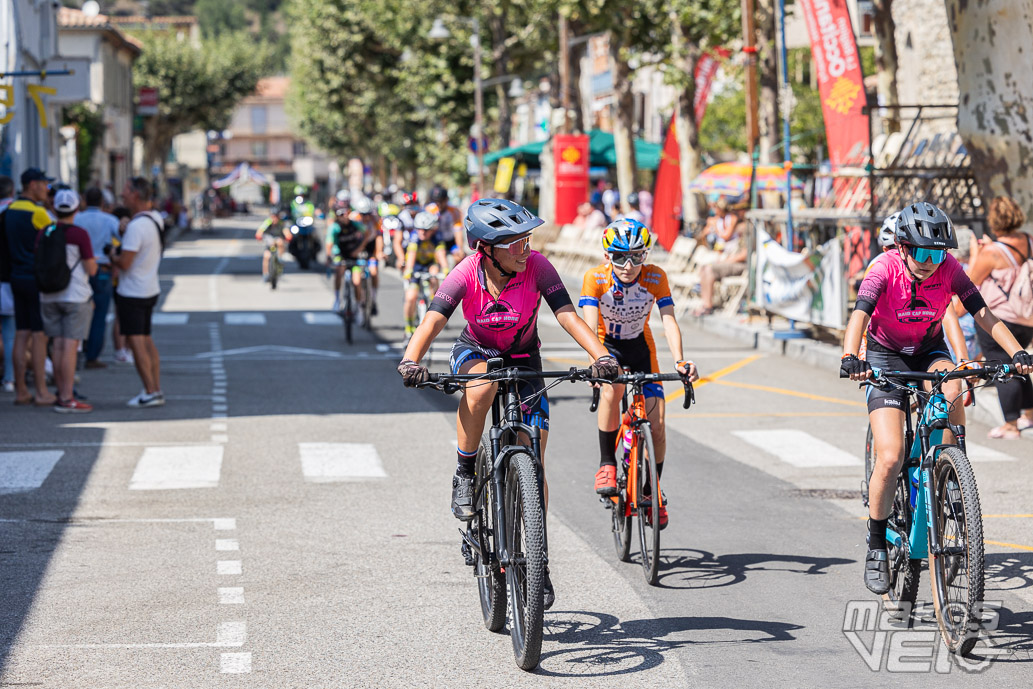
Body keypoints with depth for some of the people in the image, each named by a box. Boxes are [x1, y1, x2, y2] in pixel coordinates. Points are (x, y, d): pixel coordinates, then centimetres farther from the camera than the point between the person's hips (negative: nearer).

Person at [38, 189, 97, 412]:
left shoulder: (43, 234, 3)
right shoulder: (79, 235, -12)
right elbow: (91, 270, -10)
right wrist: (93, 259, 9)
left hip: (48, 297, 5)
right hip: (75, 297, -5)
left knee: (58, 347, 10)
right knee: (70, 347, -5)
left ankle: (62, 395, 15)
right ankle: (67, 399, -7)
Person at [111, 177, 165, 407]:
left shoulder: (136, 226, -22)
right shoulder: (155, 218, 5)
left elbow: (124, 263, -23)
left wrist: (111, 256, -4)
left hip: (132, 293, -9)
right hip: (151, 289, 9)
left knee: (136, 343, -6)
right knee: (147, 341, 15)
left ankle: (150, 393, -7)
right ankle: (157, 389, 16)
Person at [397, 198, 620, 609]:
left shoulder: (537, 268, -25)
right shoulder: (465, 275, -26)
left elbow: (568, 317, -32)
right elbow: (432, 322, -36)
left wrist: (602, 356, -48)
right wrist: (411, 361, -55)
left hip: (524, 360, 1)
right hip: (475, 352, -1)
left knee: (534, 466, -4)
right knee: (481, 386, -40)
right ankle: (465, 475, -18)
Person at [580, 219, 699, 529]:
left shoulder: (655, 277, -20)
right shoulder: (595, 278, -25)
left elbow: (669, 322, -27)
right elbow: (590, 324, -34)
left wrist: (679, 361, -44)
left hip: (640, 346, 2)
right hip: (607, 345, -2)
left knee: (656, 425, -8)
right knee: (612, 387, -36)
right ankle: (606, 464, -20)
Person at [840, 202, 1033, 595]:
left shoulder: (949, 269, -18)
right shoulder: (885, 269, -25)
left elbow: (983, 314, -21)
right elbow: (859, 314, -37)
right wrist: (850, 358, -56)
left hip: (929, 351, 2)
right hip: (886, 357, -2)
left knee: (952, 391, -35)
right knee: (891, 458, -16)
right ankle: (876, 547, 2)